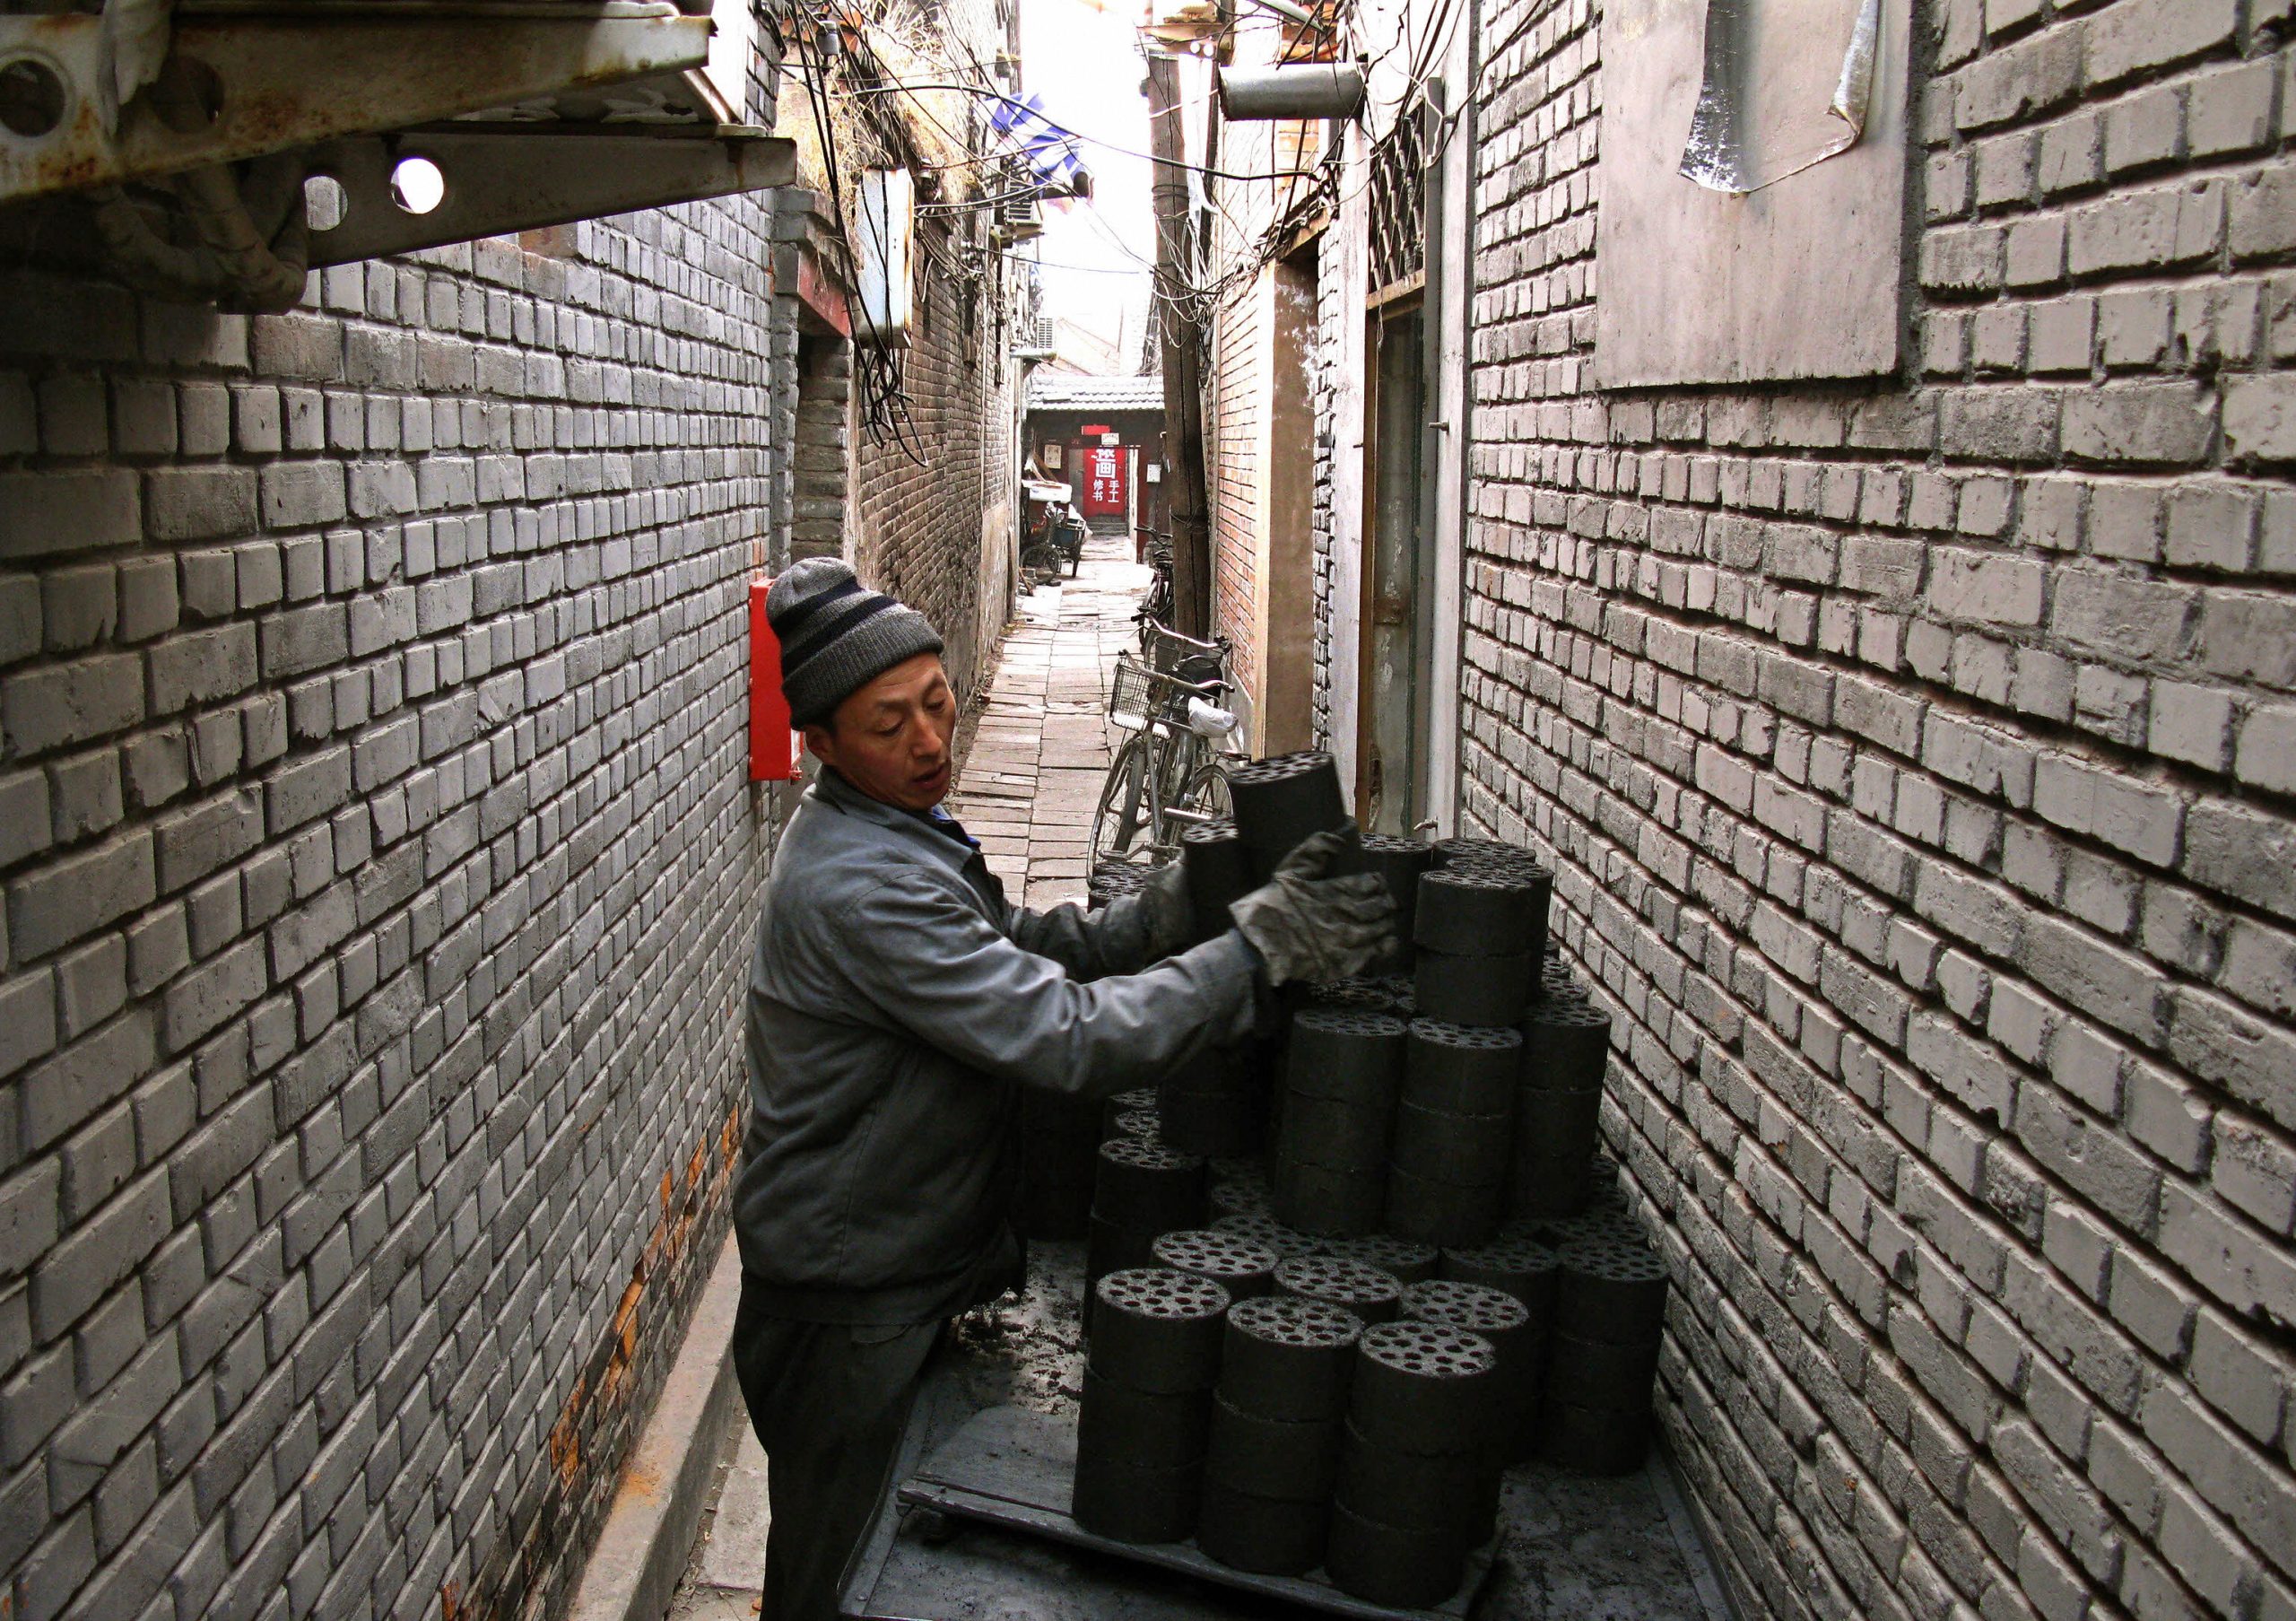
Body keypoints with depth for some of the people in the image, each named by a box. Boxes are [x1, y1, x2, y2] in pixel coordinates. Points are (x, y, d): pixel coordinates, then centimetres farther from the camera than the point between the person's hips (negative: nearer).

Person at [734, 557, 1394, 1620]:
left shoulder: (890, 828, 5)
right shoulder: (859, 885, -29)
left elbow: (1022, 949, 8)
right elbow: (1071, 1041, -33)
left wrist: (1173, 908, -8)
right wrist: (1256, 947, -27)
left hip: (903, 1271, 10)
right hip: (848, 1304, -9)